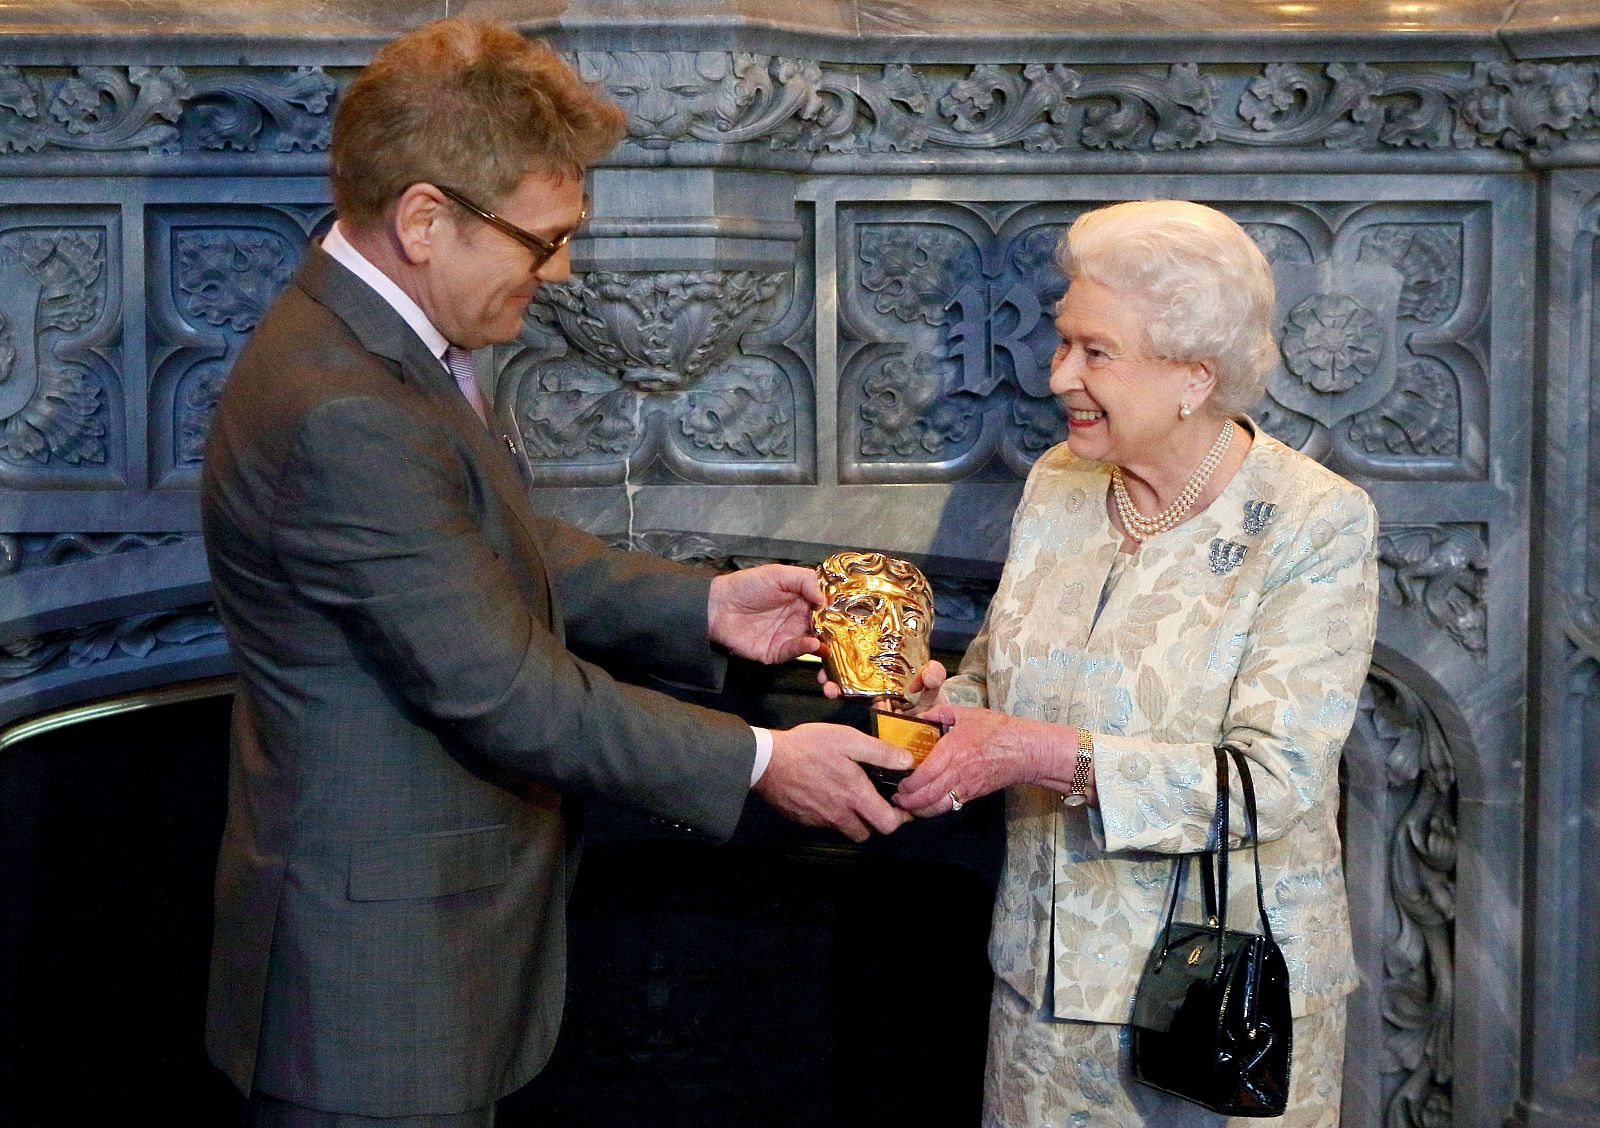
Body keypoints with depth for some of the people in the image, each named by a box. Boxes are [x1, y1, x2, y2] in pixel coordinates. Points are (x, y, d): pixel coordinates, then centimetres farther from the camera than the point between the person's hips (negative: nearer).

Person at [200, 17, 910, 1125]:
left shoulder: (372, 341, 5)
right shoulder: (345, 417, -28)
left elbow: (507, 554, 18)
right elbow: (506, 691, -25)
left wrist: (704, 605, 7)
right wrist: (760, 761, -18)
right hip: (379, 974, -10)